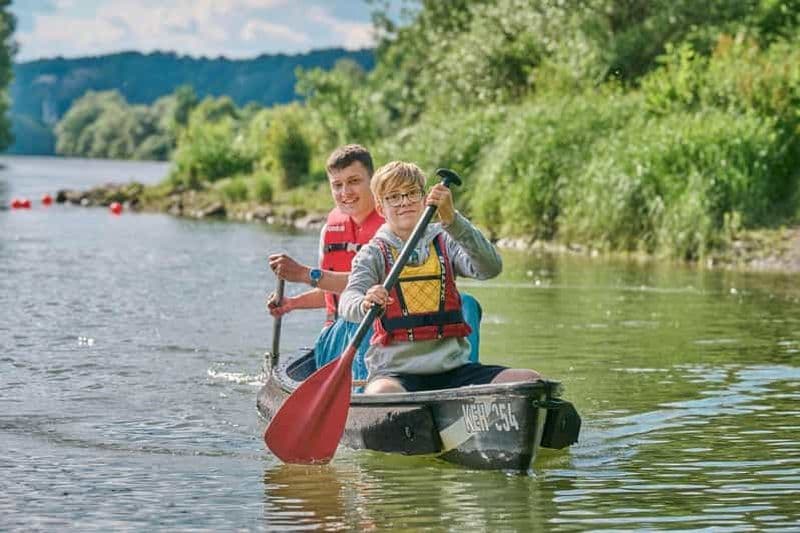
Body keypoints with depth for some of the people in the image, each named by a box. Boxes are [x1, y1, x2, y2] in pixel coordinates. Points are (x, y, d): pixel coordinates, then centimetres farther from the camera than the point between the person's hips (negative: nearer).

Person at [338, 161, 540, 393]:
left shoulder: (445, 243, 11)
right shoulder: (374, 253, 6)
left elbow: (491, 267, -9)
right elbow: (348, 300, -13)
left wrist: (452, 220, -22)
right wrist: (365, 305, -38)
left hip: (453, 367, 3)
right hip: (395, 372, -3)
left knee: (530, 380, -17)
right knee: (381, 394, -39)